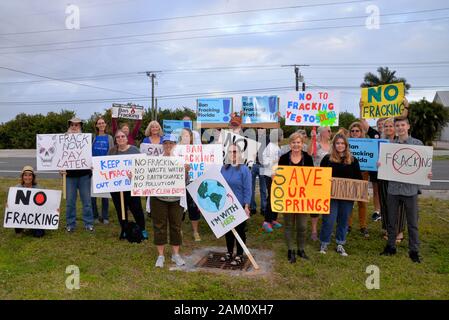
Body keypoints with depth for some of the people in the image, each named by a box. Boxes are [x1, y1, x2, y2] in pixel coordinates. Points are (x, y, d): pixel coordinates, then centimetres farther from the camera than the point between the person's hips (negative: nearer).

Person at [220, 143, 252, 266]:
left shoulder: (244, 169, -9)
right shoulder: (224, 168, 5)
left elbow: (247, 189, -11)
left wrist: (246, 206, -15)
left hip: (239, 205, -5)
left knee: (240, 230, 7)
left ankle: (239, 255, 20)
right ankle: (229, 252, 31)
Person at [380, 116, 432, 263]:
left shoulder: (417, 143, 0)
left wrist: (427, 174, -16)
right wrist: (379, 165, -13)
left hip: (410, 189, -2)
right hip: (393, 188, 2)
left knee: (412, 223, 7)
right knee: (391, 220, 13)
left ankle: (414, 250, 21)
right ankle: (391, 246, 28)